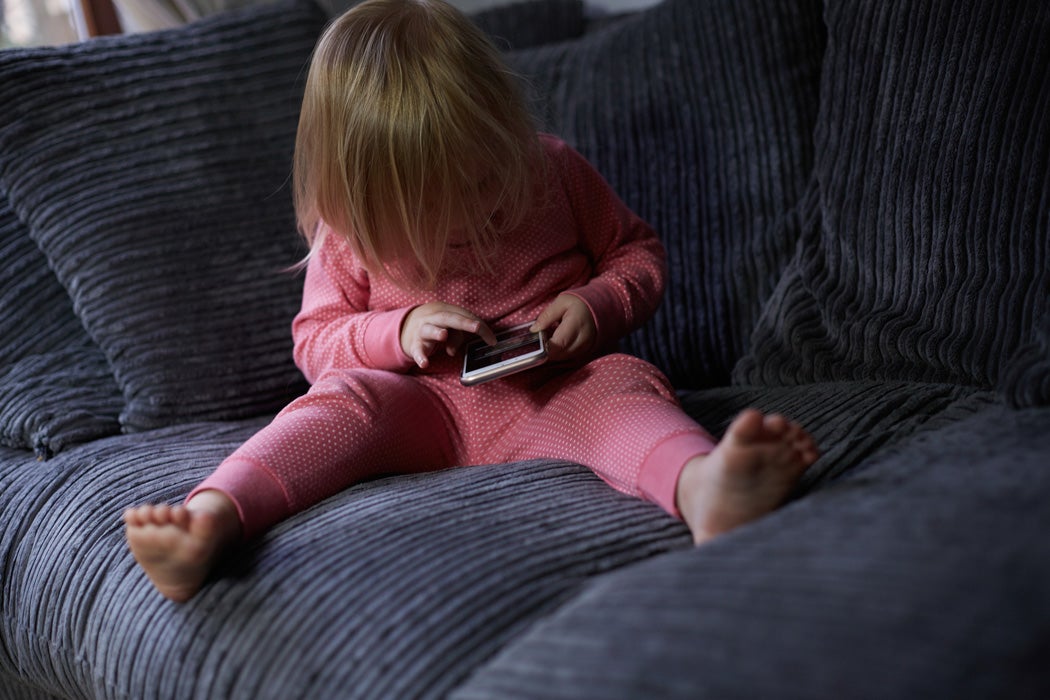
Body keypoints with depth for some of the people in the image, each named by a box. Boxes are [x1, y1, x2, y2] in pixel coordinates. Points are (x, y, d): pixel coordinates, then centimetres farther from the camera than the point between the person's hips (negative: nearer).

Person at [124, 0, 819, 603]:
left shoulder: (556, 171, 3)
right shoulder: (351, 229, 1)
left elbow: (638, 251, 13)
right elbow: (316, 338, 7)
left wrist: (597, 304, -9)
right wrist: (398, 332, -14)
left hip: (552, 395, 0)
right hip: (424, 407, 0)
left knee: (621, 385, -32)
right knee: (344, 399, -30)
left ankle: (704, 488, -68)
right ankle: (209, 521, -58)